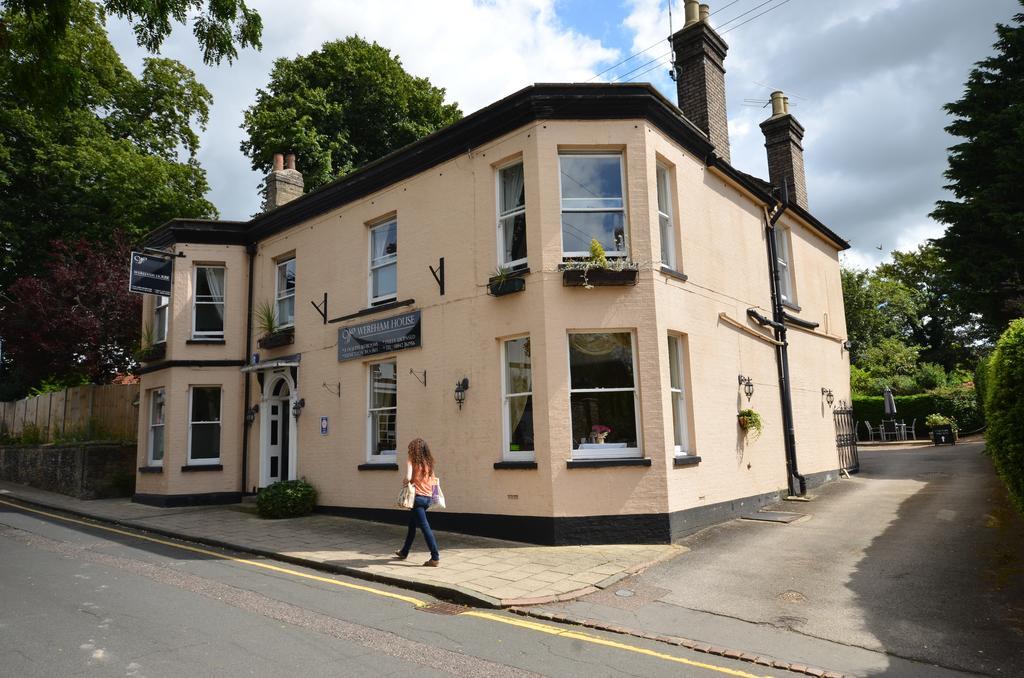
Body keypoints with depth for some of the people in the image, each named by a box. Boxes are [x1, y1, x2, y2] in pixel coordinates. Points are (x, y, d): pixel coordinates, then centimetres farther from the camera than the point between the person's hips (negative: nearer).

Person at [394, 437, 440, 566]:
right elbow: (432, 481, 8)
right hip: (427, 498, 7)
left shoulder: (411, 461, -10)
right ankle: (404, 552, 38)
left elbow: (408, 477, -24)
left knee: (425, 527, -5)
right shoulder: (428, 462, 8)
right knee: (412, 525, 23)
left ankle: (435, 558, -7)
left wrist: (405, 484, -5)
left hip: (417, 497, -7)